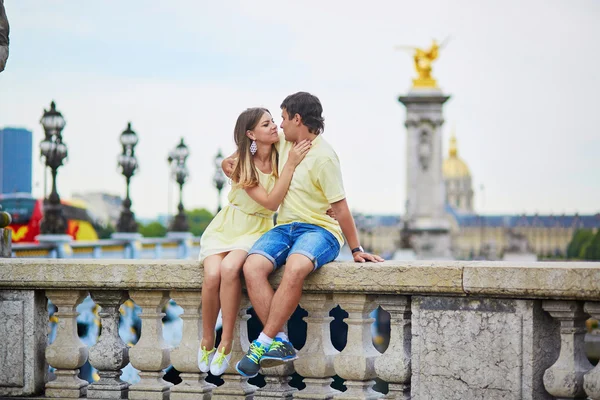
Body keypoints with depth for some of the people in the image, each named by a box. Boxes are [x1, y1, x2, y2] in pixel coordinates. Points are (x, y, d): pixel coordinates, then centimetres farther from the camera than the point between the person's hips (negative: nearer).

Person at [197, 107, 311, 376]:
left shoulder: (281, 157, -4)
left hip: (256, 232, 0)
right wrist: (290, 166, -25)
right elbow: (271, 202, -20)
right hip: (225, 229, 0)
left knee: (230, 268, -33)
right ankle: (206, 341, -8)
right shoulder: (239, 165, -11)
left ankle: (225, 345, -25)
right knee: (212, 275, -30)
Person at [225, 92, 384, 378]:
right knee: (252, 266, -25)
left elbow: (340, 207, -10)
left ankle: (263, 344, -31)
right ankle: (280, 343, -28)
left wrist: (356, 250, -9)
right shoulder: (284, 143, 12)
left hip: (320, 228, -7)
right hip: (285, 227, 7)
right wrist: (231, 160, 19)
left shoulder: (323, 156, -10)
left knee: (295, 268, -39)